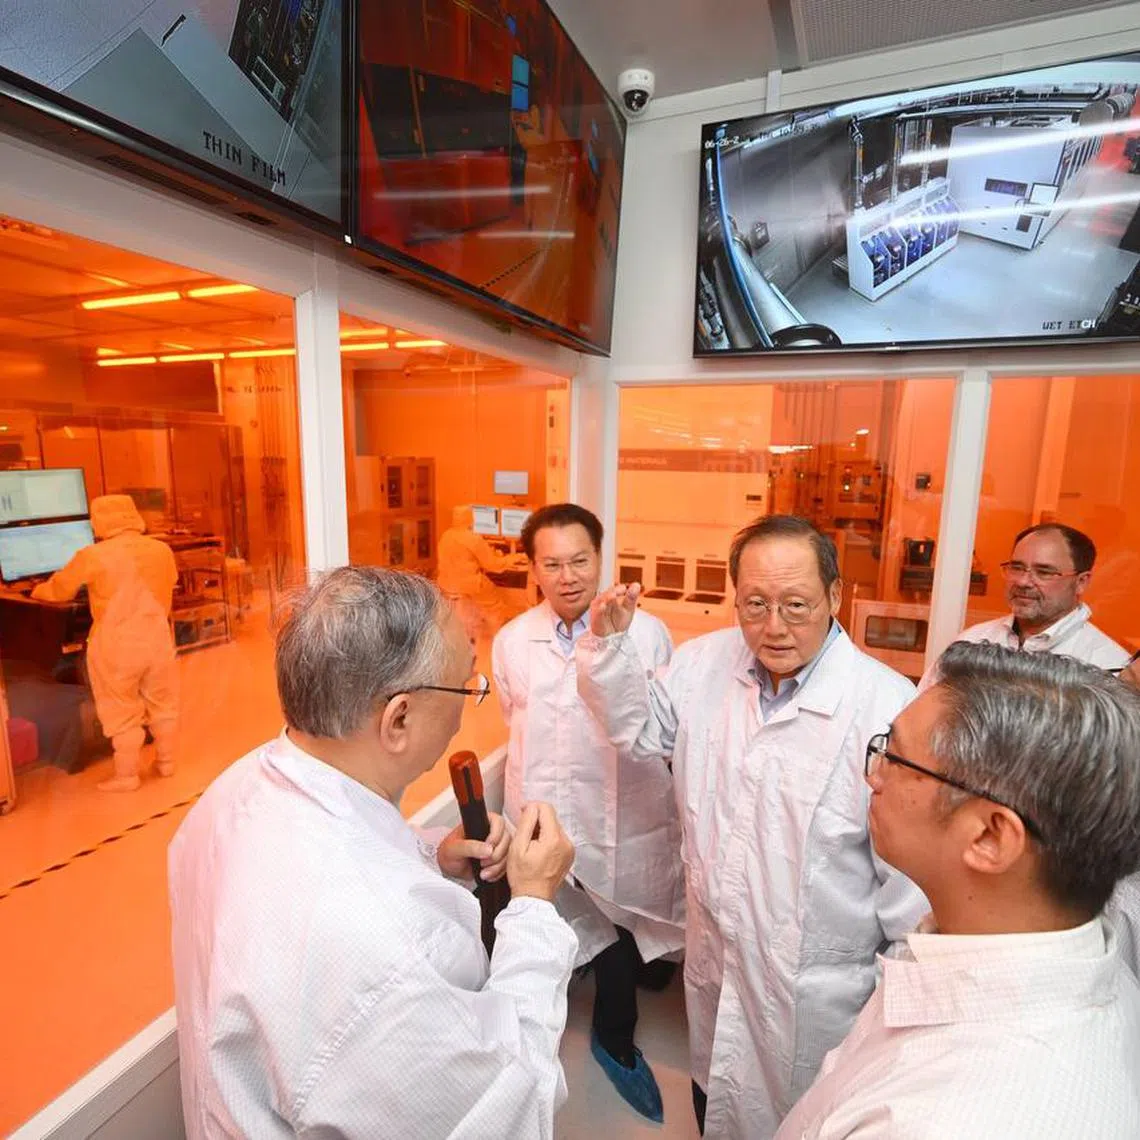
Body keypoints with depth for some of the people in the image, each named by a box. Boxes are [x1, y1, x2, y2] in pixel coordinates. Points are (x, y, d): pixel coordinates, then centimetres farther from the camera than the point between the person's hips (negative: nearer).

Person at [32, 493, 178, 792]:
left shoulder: (92, 556, -12)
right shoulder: (162, 550, 0)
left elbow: (59, 590, 5)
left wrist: (37, 592, 27)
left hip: (116, 648, -4)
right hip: (158, 641, 4)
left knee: (122, 713, 10)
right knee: (163, 706, 17)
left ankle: (126, 776, 20)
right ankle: (166, 763, 30)